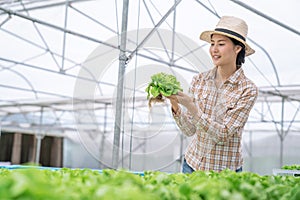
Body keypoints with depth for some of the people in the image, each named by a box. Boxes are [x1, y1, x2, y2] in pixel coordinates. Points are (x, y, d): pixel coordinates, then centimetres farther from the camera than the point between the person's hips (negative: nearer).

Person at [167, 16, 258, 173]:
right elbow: (189, 130, -3)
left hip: (225, 170, -3)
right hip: (192, 164, 3)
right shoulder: (199, 80, -3)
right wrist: (175, 105, -19)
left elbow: (223, 134, -19)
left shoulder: (248, 90, -12)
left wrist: (191, 106, -27)